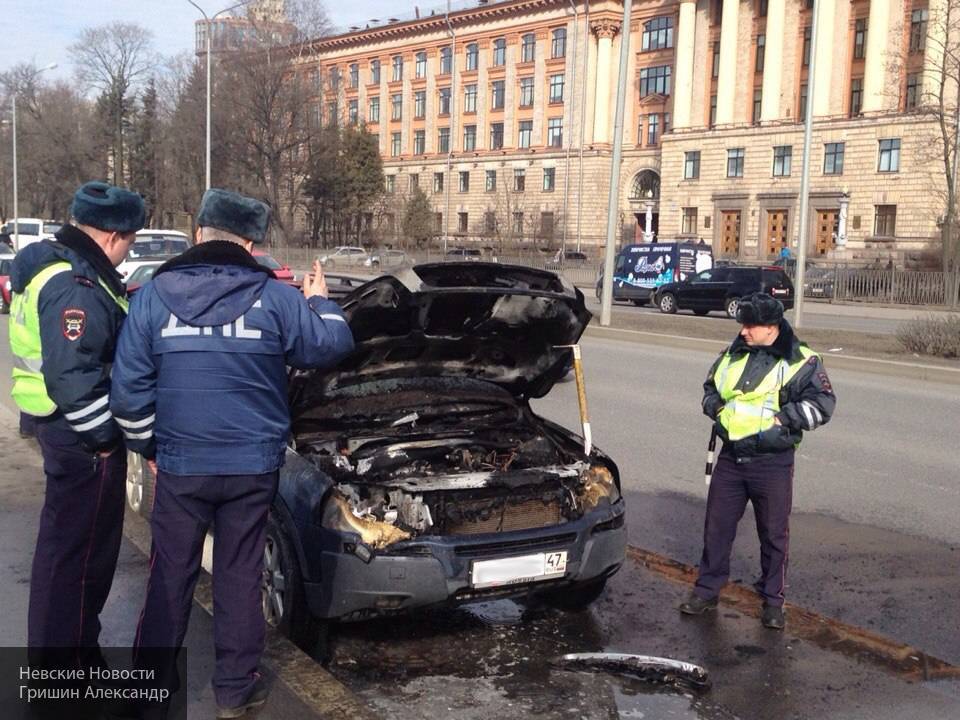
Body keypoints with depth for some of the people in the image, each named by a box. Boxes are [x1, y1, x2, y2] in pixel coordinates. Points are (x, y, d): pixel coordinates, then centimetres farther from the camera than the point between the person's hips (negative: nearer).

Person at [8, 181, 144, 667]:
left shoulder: (51, 265, 10)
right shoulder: (77, 290, -23)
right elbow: (72, 379, -28)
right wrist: (104, 439, -20)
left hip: (60, 426, 11)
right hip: (81, 439, -11)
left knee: (63, 540, 22)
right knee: (80, 549, -1)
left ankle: (55, 646, 38)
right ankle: (66, 660, 10)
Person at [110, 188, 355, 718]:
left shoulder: (153, 295, -3)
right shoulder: (274, 297, -6)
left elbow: (129, 387, -2)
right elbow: (331, 346, 3)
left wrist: (147, 445, 11)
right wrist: (320, 301, 21)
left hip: (180, 464, 1)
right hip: (252, 463, 0)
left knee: (170, 574, 12)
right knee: (239, 575, 9)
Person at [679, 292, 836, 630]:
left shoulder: (800, 362, -8)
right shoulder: (733, 355, 8)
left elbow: (822, 404, -13)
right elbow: (711, 388, 23)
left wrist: (780, 416, -18)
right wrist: (716, 408, 3)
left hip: (773, 463, -4)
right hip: (730, 459, 4)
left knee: (774, 534, 7)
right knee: (717, 526, 10)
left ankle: (773, 599, 22)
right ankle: (707, 589, 24)